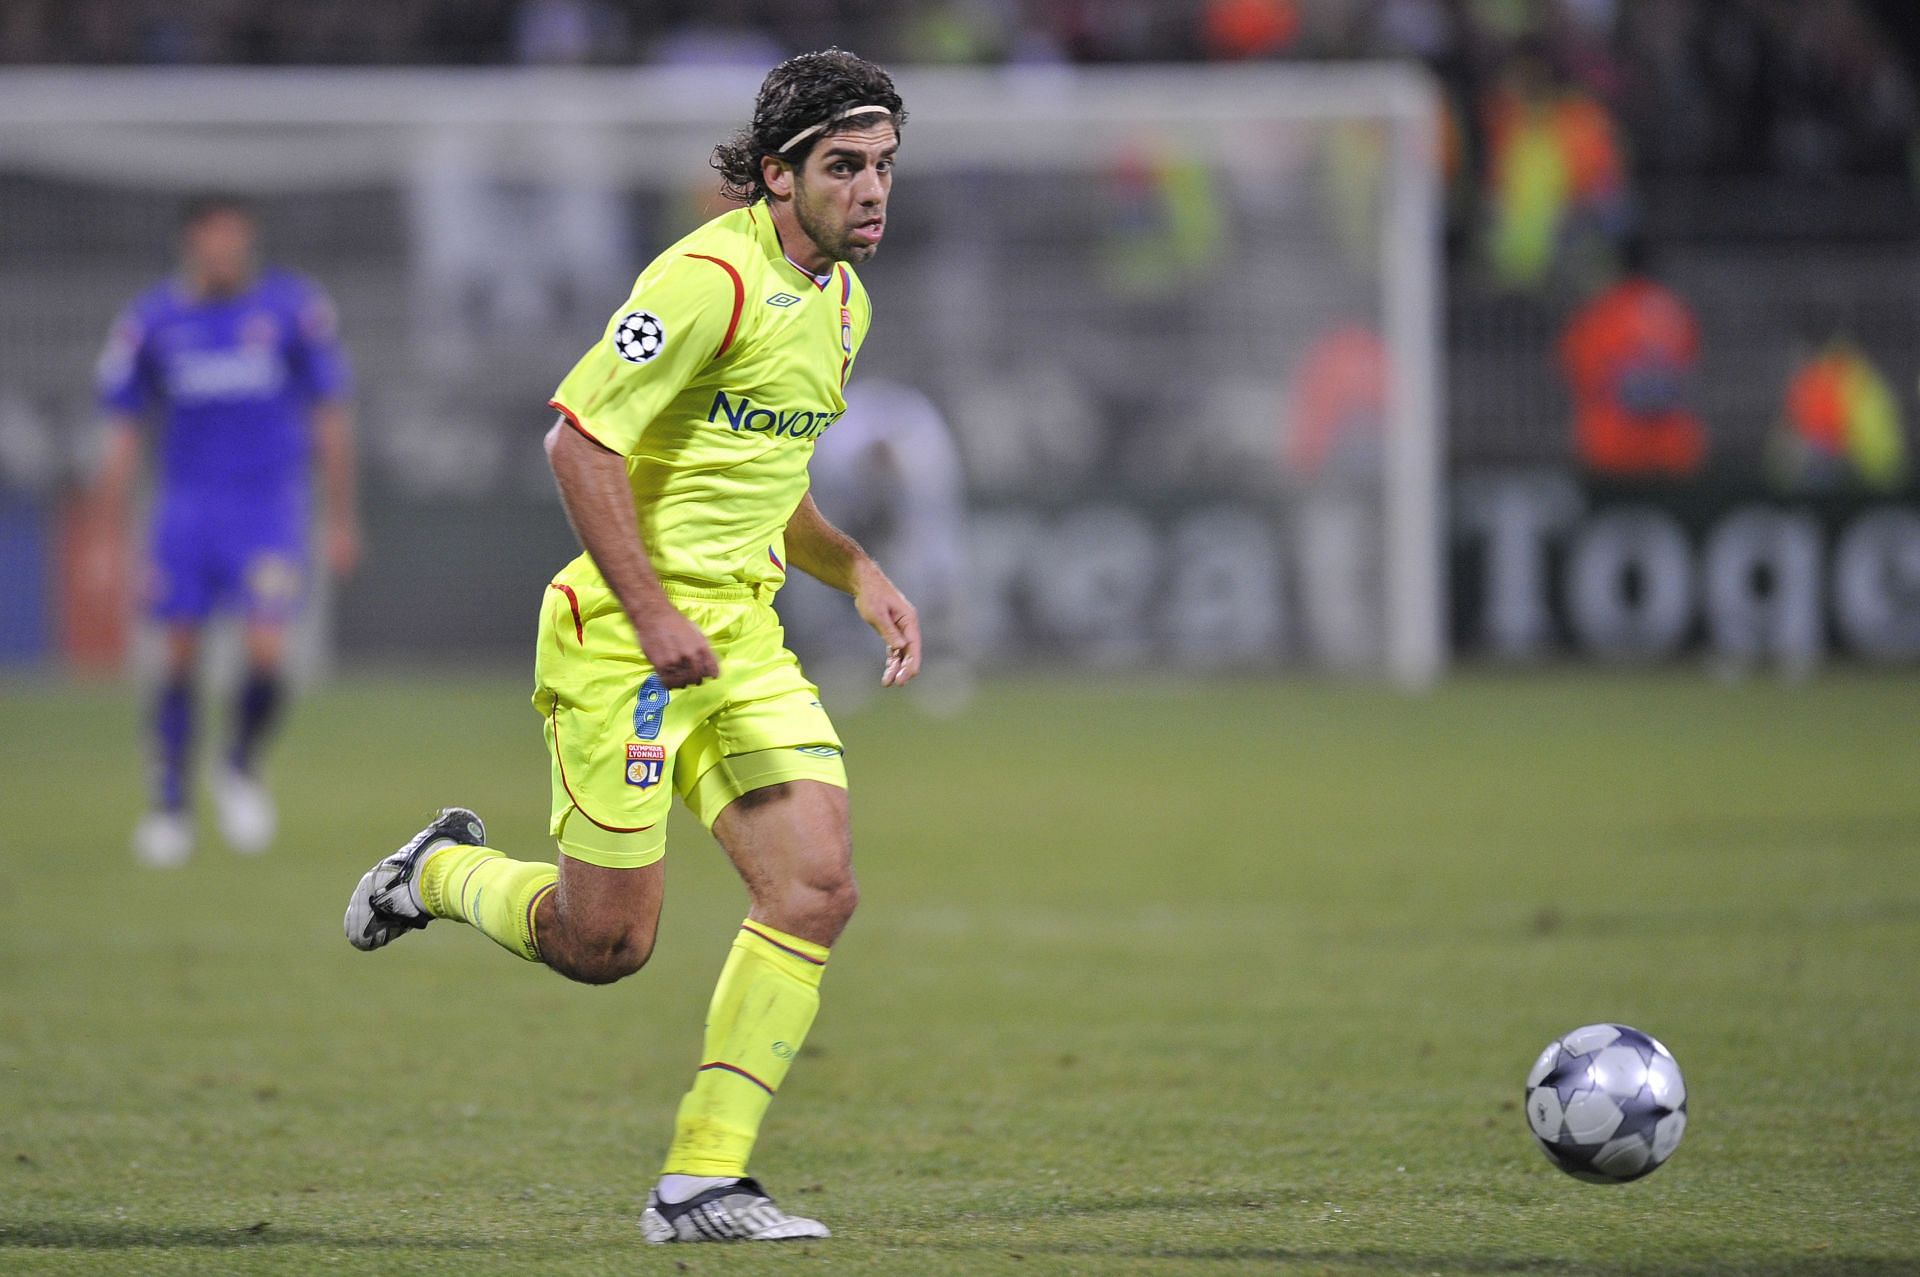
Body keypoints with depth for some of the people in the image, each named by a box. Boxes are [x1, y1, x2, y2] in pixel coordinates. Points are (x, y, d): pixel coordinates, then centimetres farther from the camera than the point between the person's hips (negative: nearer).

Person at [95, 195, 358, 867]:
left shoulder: (293, 308, -2)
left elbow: (331, 419, 6)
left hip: (269, 508, -1)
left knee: (266, 654, -13)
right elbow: (123, 433, 6)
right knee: (179, 656, 0)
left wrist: (341, 519, 6)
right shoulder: (152, 321, 0)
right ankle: (169, 804, 14)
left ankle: (241, 766, 16)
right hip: (185, 504, 1)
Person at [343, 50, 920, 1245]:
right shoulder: (712, 277, -17)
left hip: (746, 632, 8)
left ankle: (703, 1179, -2)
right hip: (631, 632, -8)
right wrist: (654, 616, -21)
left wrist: (860, 575, 11)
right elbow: (579, 440, -19)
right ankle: (443, 873, 28)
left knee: (817, 888, -7)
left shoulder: (842, 301, 13)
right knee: (605, 943, -4)